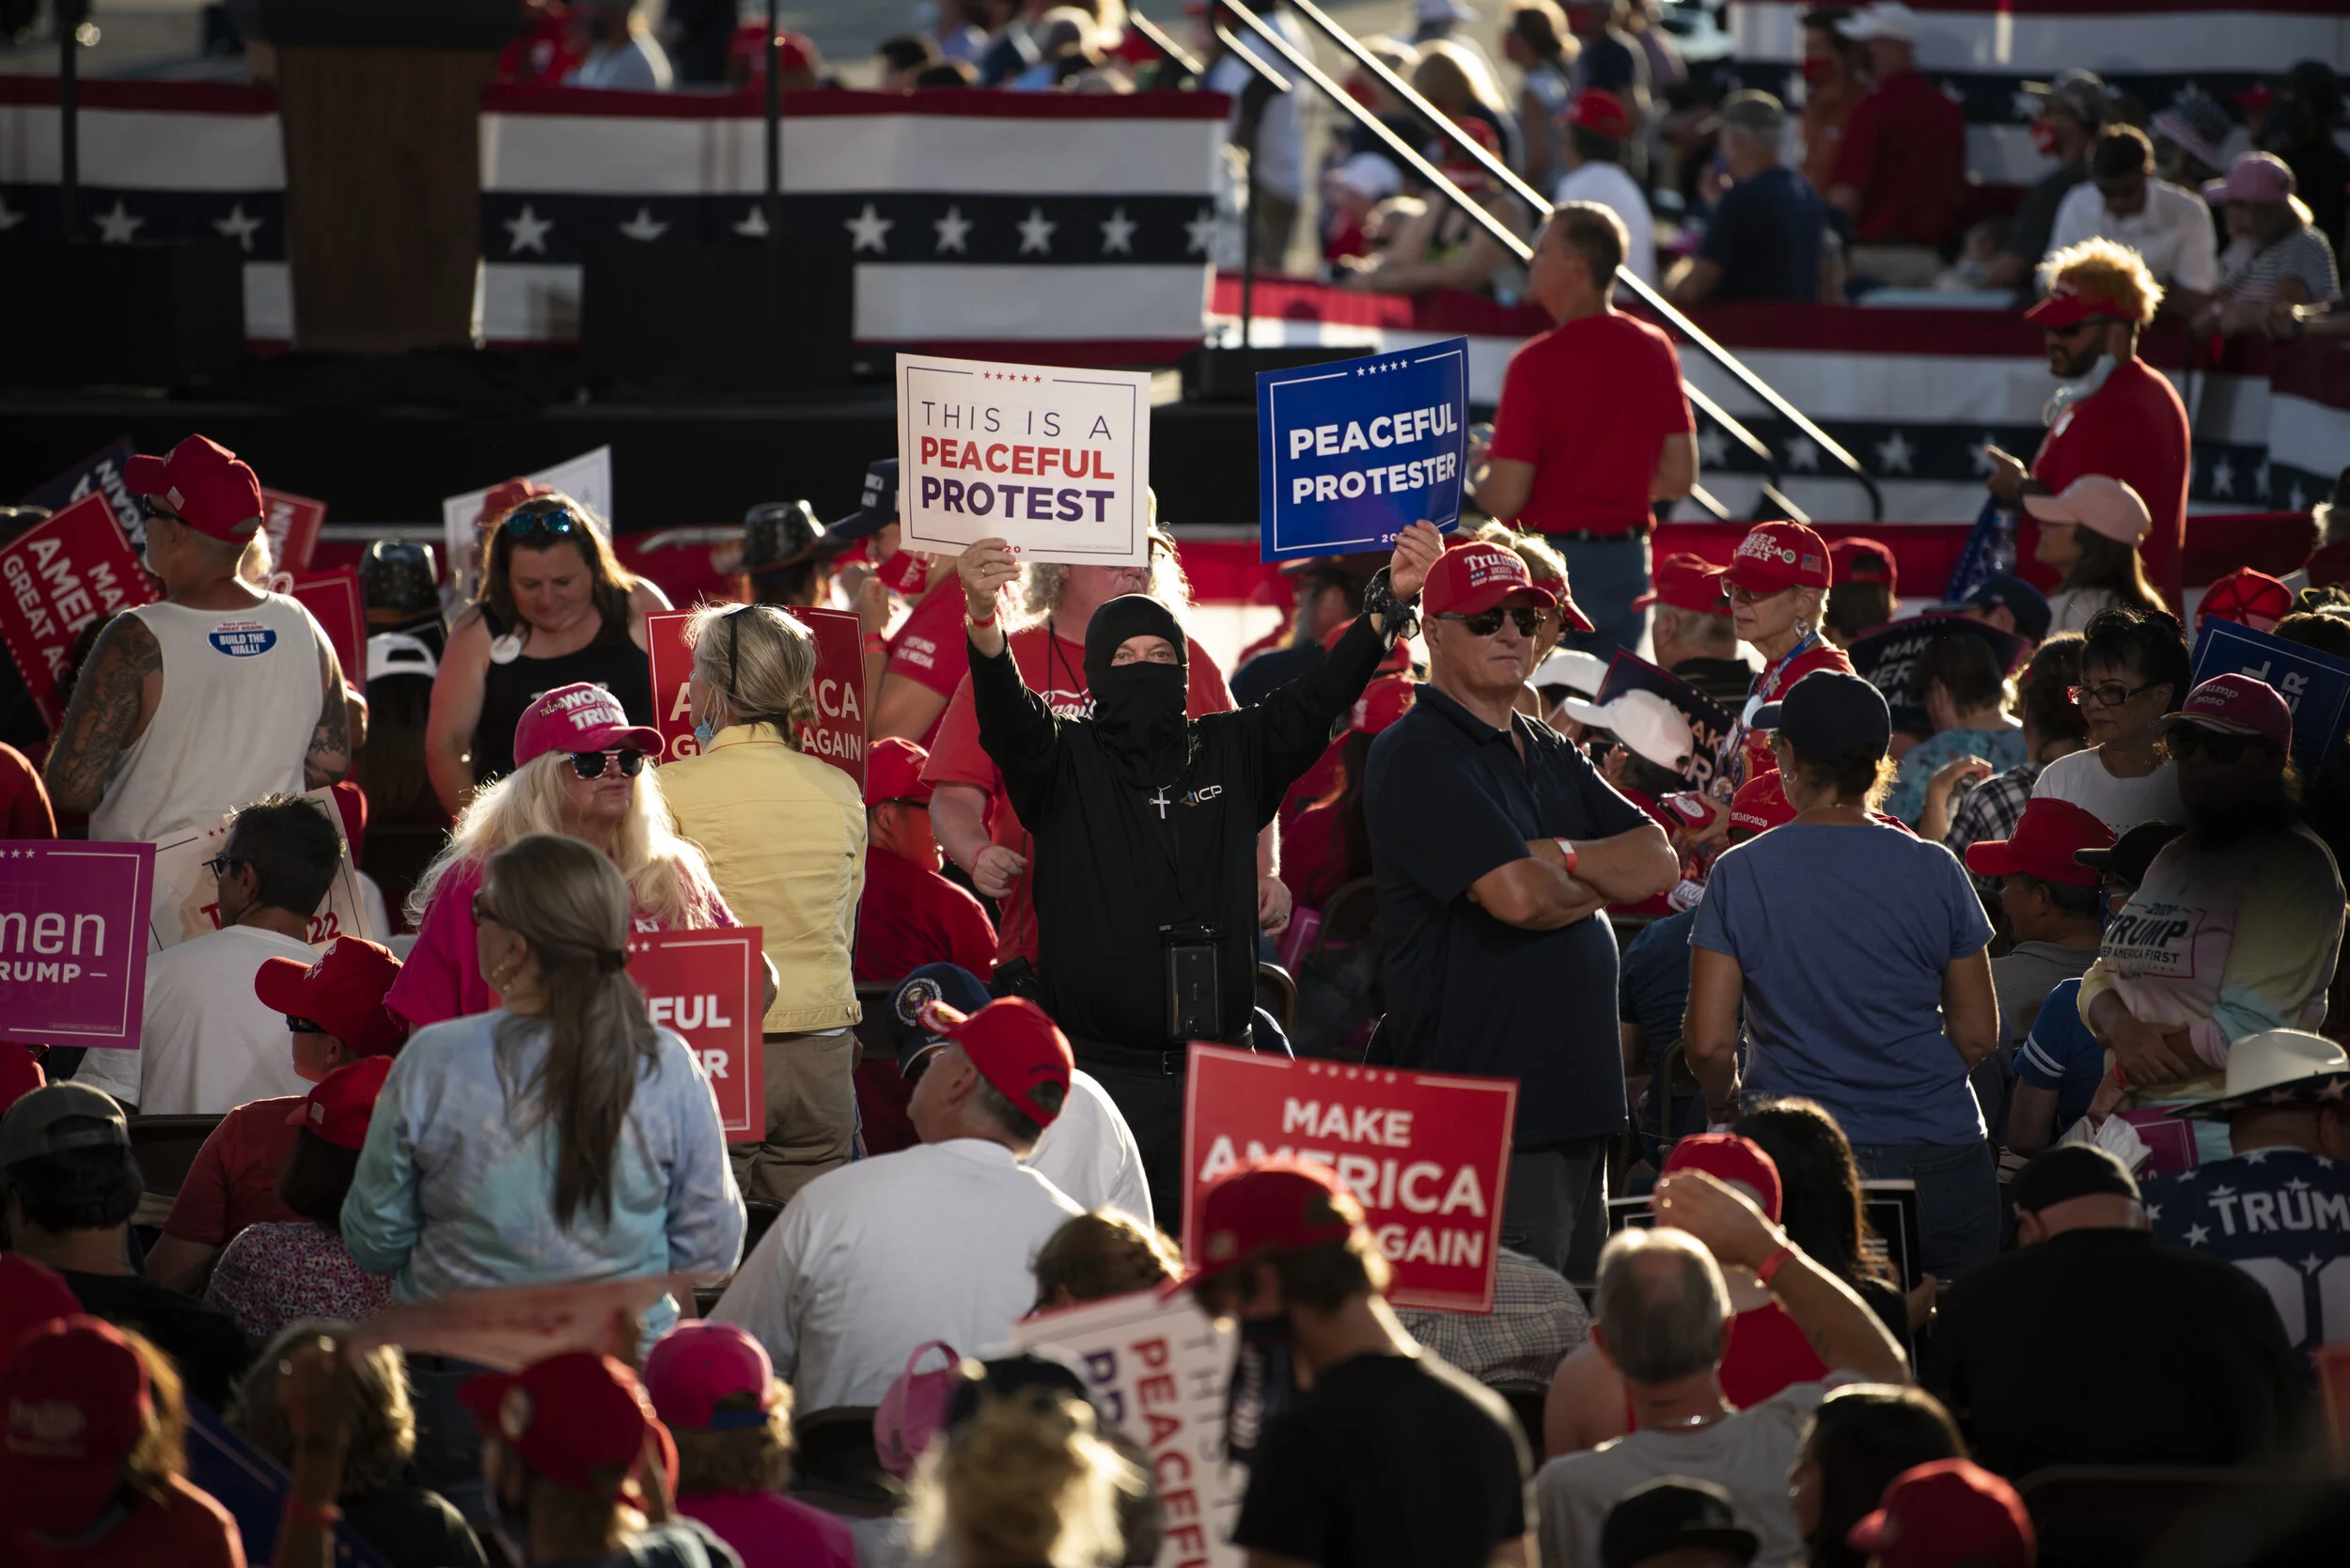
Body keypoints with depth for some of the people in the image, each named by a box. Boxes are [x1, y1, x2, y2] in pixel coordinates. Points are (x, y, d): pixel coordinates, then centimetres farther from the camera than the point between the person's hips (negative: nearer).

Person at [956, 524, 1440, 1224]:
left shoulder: (1232, 752, 13)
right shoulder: (1067, 760, 4)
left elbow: (1316, 699, 3)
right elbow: (1005, 715, -14)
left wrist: (1391, 603, -13)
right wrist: (983, 617, -36)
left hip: (1215, 1067, 3)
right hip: (1100, 1065, -3)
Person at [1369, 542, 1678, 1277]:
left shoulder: (1553, 755, 19)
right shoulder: (1417, 755, -9)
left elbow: (1659, 863, 8)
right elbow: (1517, 896, -20)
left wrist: (1559, 856, -9)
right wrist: (1601, 881, 1)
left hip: (1577, 1098, 9)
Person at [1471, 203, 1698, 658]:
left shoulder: (1535, 363, -15)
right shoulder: (1654, 349, 2)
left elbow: (1503, 499, -16)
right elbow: (1679, 476, 7)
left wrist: (1473, 471, 5)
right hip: (1626, 565, 6)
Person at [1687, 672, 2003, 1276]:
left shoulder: (1738, 874, -5)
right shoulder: (1935, 870, -1)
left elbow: (1709, 1042, -6)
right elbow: (1979, 1036, 4)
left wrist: (1724, 1101, 15)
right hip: (1935, 1154, 0)